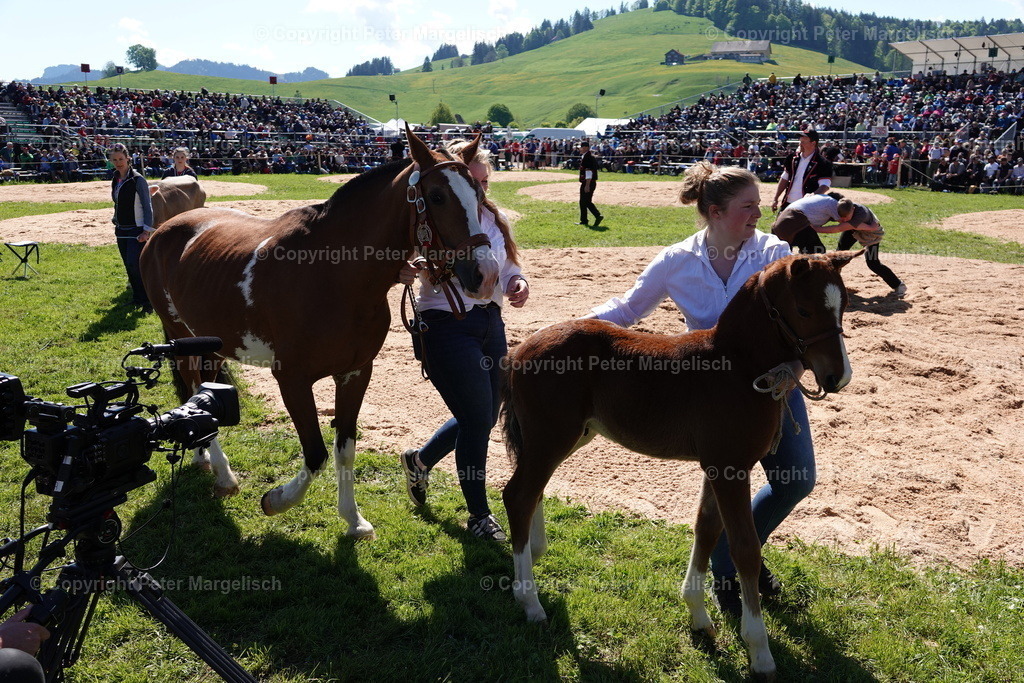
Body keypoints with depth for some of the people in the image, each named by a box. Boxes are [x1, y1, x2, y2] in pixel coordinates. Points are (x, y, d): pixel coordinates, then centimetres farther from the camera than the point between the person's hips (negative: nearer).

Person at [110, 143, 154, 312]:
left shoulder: (137, 179, -12)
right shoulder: (116, 179, 9)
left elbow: (147, 206, -13)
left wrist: (147, 231, -18)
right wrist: (115, 221, 15)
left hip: (136, 230, -7)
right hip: (121, 229, 7)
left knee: (134, 264, -15)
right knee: (129, 267, 10)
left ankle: (147, 301, -6)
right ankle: (137, 298, 21)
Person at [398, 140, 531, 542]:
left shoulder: (493, 219, 8)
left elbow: (508, 264, 18)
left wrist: (517, 282, -4)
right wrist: (402, 273, -42)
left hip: (491, 324, 8)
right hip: (448, 326, -8)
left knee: (485, 417, 17)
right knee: (478, 418, -3)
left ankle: (420, 460, 44)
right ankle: (479, 515, 18)